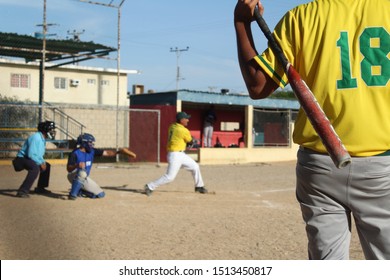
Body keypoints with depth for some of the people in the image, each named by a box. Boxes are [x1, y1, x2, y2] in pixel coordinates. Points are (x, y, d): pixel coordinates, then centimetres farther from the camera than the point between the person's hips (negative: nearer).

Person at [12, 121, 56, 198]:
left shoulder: (42, 139, 11)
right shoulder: (36, 138, -21)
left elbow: (39, 154, 19)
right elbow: (31, 154, -28)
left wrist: (43, 162, 0)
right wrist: (40, 163, -20)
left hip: (30, 159, 11)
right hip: (21, 159, -11)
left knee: (46, 166, 21)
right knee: (35, 168, -36)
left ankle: (40, 188, 30)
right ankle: (22, 191, -38)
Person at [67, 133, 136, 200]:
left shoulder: (92, 151, -2)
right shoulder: (75, 153, -19)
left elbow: (107, 153, -4)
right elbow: (68, 169, -24)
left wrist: (118, 152, -20)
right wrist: (77, 166, -45)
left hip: (84, 179, 7)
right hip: (74, 177, -7)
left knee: (100, 194, 1)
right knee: (82, 172, -42)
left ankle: (80, 191, 15)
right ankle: (72, 194, -28)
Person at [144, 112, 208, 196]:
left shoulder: (172, 126, 4)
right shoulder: (184, 131, -19)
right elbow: (189, 140, -1)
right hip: (175, 155, -10)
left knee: (195, 167, 15)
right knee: (170, 177, -7)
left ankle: (199, 186, 27)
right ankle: (150, 187, 3)